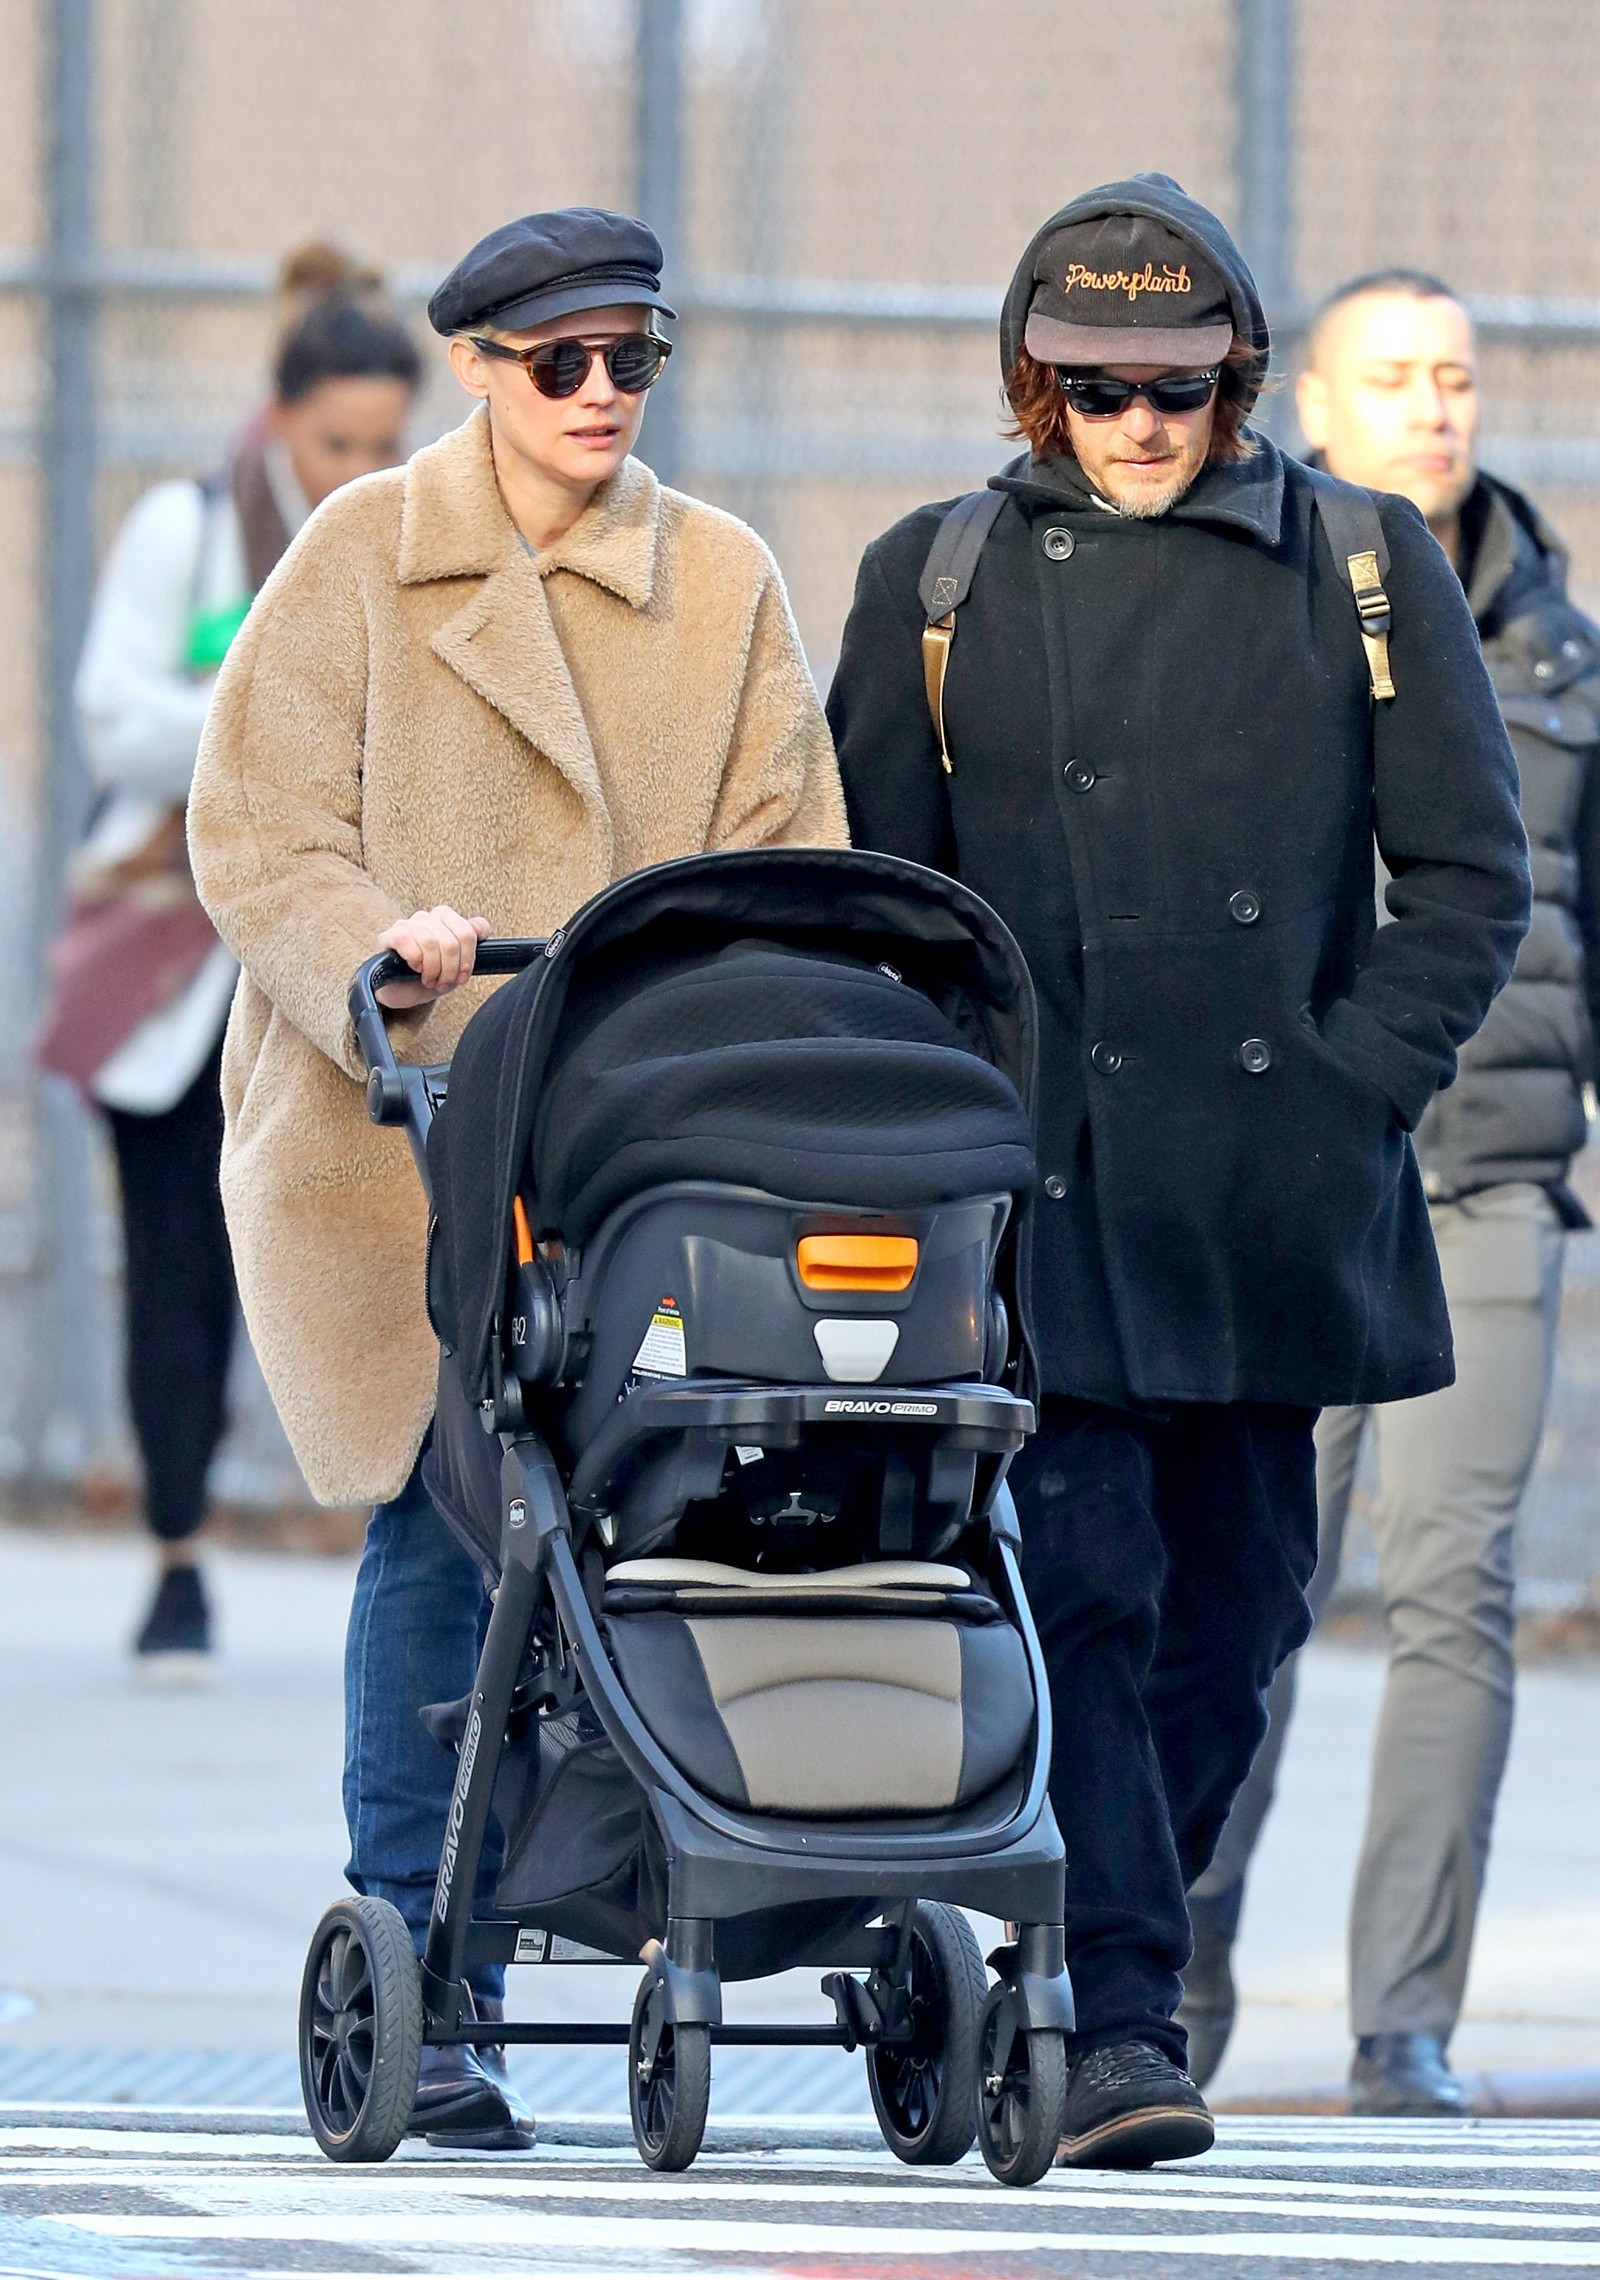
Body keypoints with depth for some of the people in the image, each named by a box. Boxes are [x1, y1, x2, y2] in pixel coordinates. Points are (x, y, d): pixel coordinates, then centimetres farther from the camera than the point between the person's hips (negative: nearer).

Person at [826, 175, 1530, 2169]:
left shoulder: (1364, 566, 7)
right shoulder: (939, 581, 7)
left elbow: (1469, 874, 8)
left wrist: (1351, 1090, -3)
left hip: (1276, 1193, 2)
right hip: (1042, 1190, -2)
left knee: (1234, 1604, 7)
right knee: (1087, 1590, -11)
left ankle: (1122, 1941, 23)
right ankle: (1114, 2022, -13)